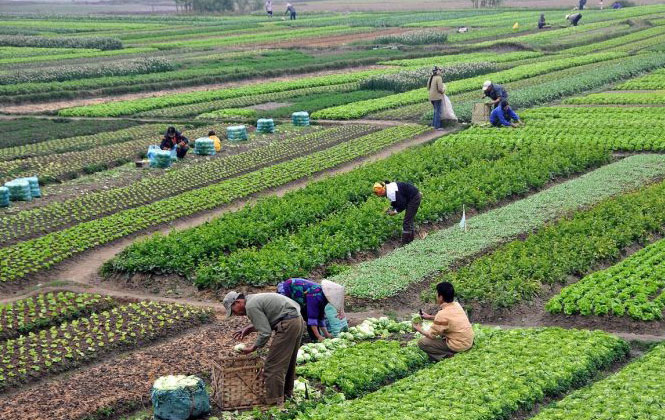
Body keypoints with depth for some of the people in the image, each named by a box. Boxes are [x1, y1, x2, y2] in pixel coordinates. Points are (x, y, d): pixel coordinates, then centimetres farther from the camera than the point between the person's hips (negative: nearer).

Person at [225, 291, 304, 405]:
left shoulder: (251, 306, -12)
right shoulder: (254, 299, 19)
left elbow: (265, 333, -14)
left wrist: (254, 348, -2)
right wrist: (249, 329, 21)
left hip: (288, 325, -10)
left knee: (273, 366, -5)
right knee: (287, 361, 22)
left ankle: (273, 400, -3)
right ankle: (287, 393, 33)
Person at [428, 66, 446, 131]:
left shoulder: (431, 77, 7)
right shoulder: (439, 78, -17)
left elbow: (428, 87, 13)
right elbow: (440, 89, -21)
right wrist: (443, 89, 1)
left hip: (432, 97, 8)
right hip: (438, 97, -8)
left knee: (436, 111, 22)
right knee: (439, 112, -1)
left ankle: (434, 124, 24)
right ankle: (437, 126, 0)